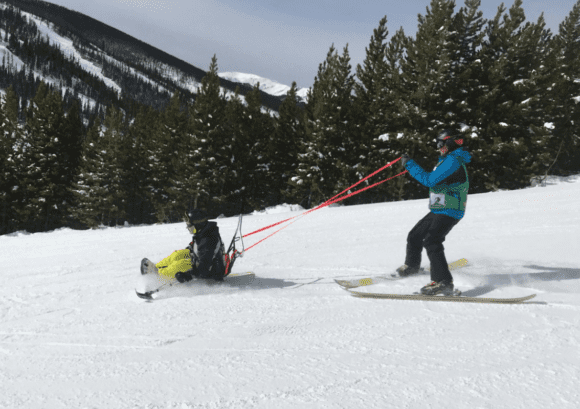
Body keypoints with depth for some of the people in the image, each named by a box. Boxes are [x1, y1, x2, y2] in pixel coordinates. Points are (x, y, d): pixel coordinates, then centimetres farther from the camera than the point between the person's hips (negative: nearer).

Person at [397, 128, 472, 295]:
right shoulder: (449, 160, 17)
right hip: (438, 210, 10)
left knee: (431, 241, -24)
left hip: (449, 212, -10)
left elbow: (430, 180, -23)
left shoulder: (453, 161, -17)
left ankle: (443, 282, -24)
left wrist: (410, 164, -17)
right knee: (415, 236, 16)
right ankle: (411, 266, 37)